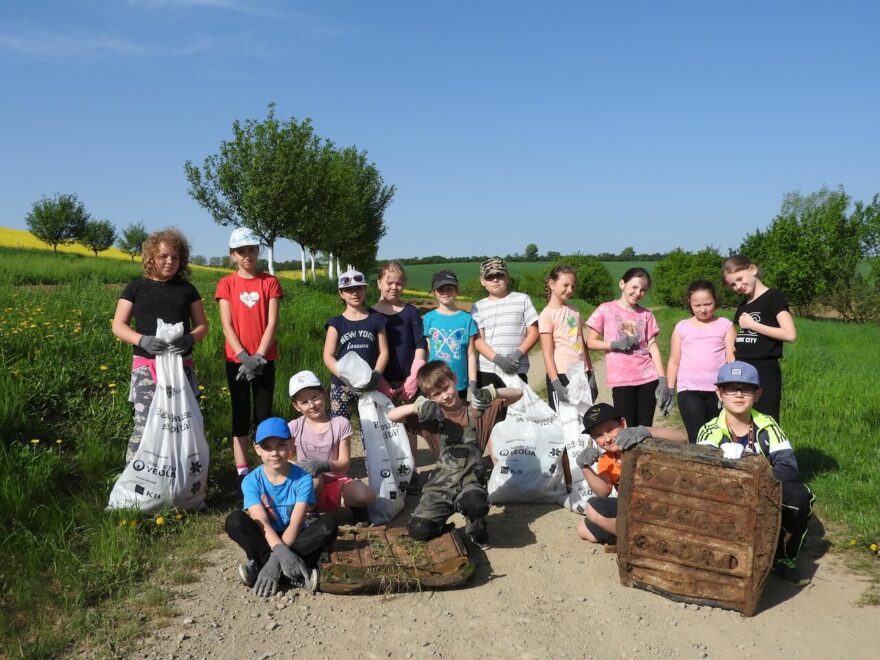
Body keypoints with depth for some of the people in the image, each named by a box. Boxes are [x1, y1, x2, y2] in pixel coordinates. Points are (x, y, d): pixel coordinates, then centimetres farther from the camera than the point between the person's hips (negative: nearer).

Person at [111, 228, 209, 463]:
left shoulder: (187, 289, 10)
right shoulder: (136, 287, 6)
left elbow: (202, 325, 12)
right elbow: (118, 326, 4)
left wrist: (190, 338, -12)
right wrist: (142, 340, -16)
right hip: (146, 366, -2)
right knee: (144, 425, -10)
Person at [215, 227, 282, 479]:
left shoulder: (270, 282, 2)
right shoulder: (226, 284, 2)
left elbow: (272, 323, -4)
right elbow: (226, 326, -4)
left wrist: (259, 356, -14)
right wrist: (244, 356, -16)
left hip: (265, 360, 0)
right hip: (237, 360, 0)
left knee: (264, 414, 4)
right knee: (241, 415, 5)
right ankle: (242, 471, 10)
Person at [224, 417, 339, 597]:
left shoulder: (302, 479, -13)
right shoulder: (251, 481, -10)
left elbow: (295, 524, -20)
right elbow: (261, 522, -22)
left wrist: (274, 559, -33)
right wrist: (281, 551, -40)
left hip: (294, 538, 0)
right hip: (266, 539, 1)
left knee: (328, 524, -28)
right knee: (234, 520, -27)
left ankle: (259, 563, -27)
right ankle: (295, 573, -29)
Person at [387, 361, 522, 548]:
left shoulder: (477, 411, 2)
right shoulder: (430, 417, 6)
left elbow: (517, 394, -1)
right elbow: (392, 416, 0)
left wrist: (491, 392, -21)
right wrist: (417, 406, -18)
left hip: (470, 480, -2)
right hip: (441, 483, 2)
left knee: (476, 505, -37)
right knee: (418, 530, -17)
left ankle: (476, 530, 1)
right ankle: (443, 528, 19)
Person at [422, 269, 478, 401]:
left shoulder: (466, 319, 0)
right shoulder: (429, 319, 1)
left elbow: (471, 354, 1)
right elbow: (425, 352, 3)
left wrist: (472, 384, -2)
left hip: (460, 384, 0)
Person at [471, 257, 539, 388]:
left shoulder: (522, 299, 7)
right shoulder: (478, 307, 9)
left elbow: (534, 332, 3)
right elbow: (478, 340, 0)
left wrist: (519, 353, -13)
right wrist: (497, 358, -17)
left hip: (517, 370, -1)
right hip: (486, 370, 1)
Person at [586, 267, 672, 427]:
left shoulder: (646, 314, 8)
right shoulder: (606, 309, 0)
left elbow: (653, 347, 6)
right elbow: (590, 342, 2)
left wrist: (663, 380, -2)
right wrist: (614, 345, -15)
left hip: (648, 378, 3)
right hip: (621, 380, -3)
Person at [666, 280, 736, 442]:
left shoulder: (726, 325, 6)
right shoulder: (682, 327, 8)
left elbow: (732, 359, 1)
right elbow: (674, 361, 11)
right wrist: (670, 389, 7)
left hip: (718, 389, 1)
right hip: (688, 389, 0)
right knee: (698, 437, -11)